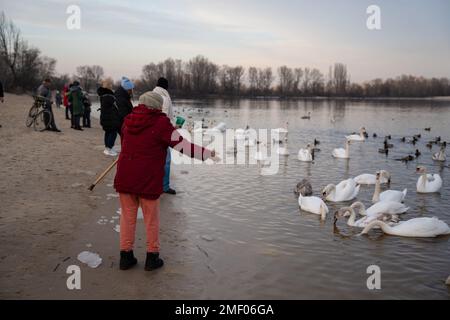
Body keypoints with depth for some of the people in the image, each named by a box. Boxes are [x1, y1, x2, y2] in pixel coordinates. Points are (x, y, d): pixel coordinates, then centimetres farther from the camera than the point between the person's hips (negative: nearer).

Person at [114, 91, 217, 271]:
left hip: (124, 177, 5)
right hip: (148, 180, -5)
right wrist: (207, 154, -6)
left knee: (127, 216, 15)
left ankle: (126, 256, 21)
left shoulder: (128, 121, 8)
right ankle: (152, 257, 20)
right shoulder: (160, 123, -10)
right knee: (151, 219, 10)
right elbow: (183, 146, -13)